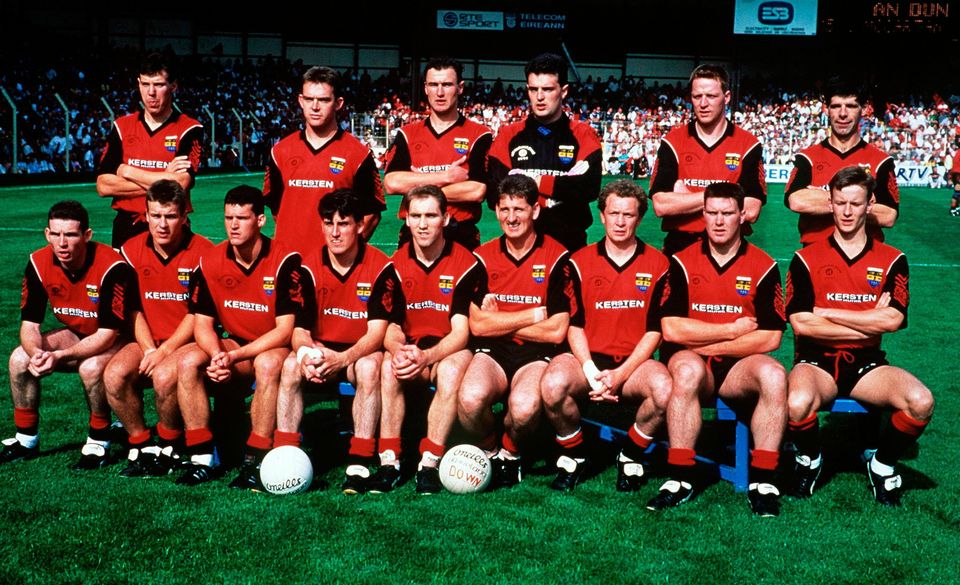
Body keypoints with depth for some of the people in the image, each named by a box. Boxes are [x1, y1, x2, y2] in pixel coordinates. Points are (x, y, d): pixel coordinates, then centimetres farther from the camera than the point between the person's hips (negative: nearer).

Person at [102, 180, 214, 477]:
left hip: (188, 342, -4)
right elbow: (134, 310, 5)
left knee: (164, 375, -34)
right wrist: (149, 349, -10)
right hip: (148, 342, 5)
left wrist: (164, 351, -17)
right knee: (114, 374, -24)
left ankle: (170, 447, -6)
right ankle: (141, 446, -3)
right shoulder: (132, 250, 4)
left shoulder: (202, 252, -9)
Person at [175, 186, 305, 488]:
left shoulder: (284, 261, -17)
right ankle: (202, 457, -15)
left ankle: (256, 460, -29)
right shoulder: (210, 262, -4)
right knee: (188, 362, -21)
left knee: (267, 363, -37)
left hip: (276, 348, -5)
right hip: (234, 346, 5)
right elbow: (202, 324, -2)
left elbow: (285, 330, -19)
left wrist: (234, 356, -27)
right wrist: (218, 356, -24)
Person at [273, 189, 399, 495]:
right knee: (291, 365, -27)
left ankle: (359, 464, -34)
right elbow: (299, 329, -6)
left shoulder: (380, 268, -12)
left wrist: (343, 358, -36)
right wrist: (307, 353, -31)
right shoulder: (309, 269, -3)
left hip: (362, 352, -2)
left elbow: (376, 332, -18)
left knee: (369, 366, -35)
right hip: (321, 351, 3)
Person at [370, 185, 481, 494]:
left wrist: (426, 356, -32)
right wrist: (398, 350, -26)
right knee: (389, 366, -30)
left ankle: (429, 463, -30)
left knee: (451, 369, -36)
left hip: (450, 351, -3)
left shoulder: (465, 263, -9)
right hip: (411, 350, 3)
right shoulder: (397, 264, 2)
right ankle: (389, 462, -26)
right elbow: (392, 326, -1)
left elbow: (460, 332, -14)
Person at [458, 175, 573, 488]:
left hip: (537, 355, -2)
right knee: (471, 398, -31)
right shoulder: (484, 256, 7)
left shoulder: (557, 257, -2)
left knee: (524, 405, -34)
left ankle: (510, 452, 2)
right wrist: (534, 314, -7)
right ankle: (489, 451, 3)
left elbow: (556, 331, -7)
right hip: (492, 353, 2)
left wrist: (498, 320, -4)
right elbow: (478, 324, -3)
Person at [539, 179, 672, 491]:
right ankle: (574, 454, -1)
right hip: (588, 360, 0)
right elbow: (574, 326, 3)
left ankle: (631, 455, -3)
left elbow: (654, 330, 1)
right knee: (553, 385, -31)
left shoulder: (657, 264, 5)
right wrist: (592, 373, -13)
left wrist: (620, 374, -12)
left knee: (664, 388, -33)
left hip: (634, 363, 0)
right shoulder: (580, 262, 7)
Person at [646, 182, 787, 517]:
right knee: (688, 369, -35)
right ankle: (680, 478, -29)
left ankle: (763, 481, -24)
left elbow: (770, 338, -5)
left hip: (739, 367, 1)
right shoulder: (682, 262, 2)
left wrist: (706, 345, -9)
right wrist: (733, 330, -6)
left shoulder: (763, 266, 2)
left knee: (774, 374, -30)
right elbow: (671, 329, -8)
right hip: (691, 361, -1)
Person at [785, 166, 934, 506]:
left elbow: (893, 319, -10)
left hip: (867, 364, 2)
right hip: (816, 360, -2)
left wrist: (827, 313, -9)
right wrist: (869, 322, -8)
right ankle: (809, 460, 2)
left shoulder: (892, 261, 6)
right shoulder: (806, 259, 1)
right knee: (797, 404, -35)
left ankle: (883, 465, 5)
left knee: (921, 402, -27)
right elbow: (801, 323, -11)